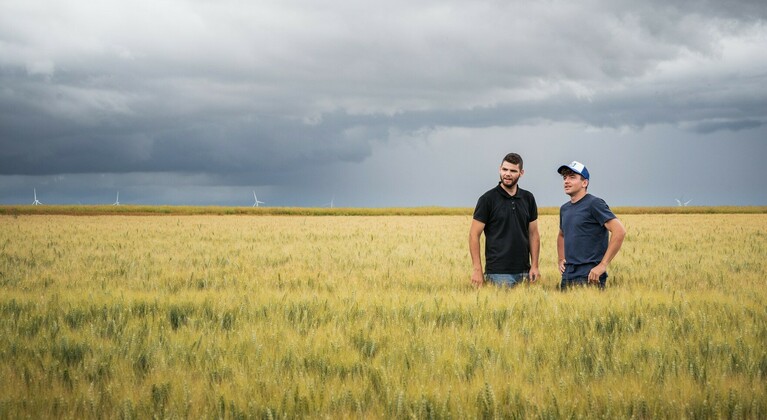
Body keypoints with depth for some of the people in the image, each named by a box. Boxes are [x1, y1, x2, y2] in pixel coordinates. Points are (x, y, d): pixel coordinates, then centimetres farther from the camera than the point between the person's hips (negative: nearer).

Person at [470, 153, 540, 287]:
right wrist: (477, 270, -12)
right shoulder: (488, 199, -4)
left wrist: (534, 266, 3)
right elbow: (474, 235, -5)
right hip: (498, 271, -4)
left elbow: (533, 233, 12)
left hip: (523, 271, 4)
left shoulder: (528, 198, 9)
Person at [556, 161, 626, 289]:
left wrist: (603, 265, -18)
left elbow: (619, 232, -17)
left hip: (589, 277, -7)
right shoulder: (564, 208, 15)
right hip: (568, 276, 7)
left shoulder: (594, 204, -8)